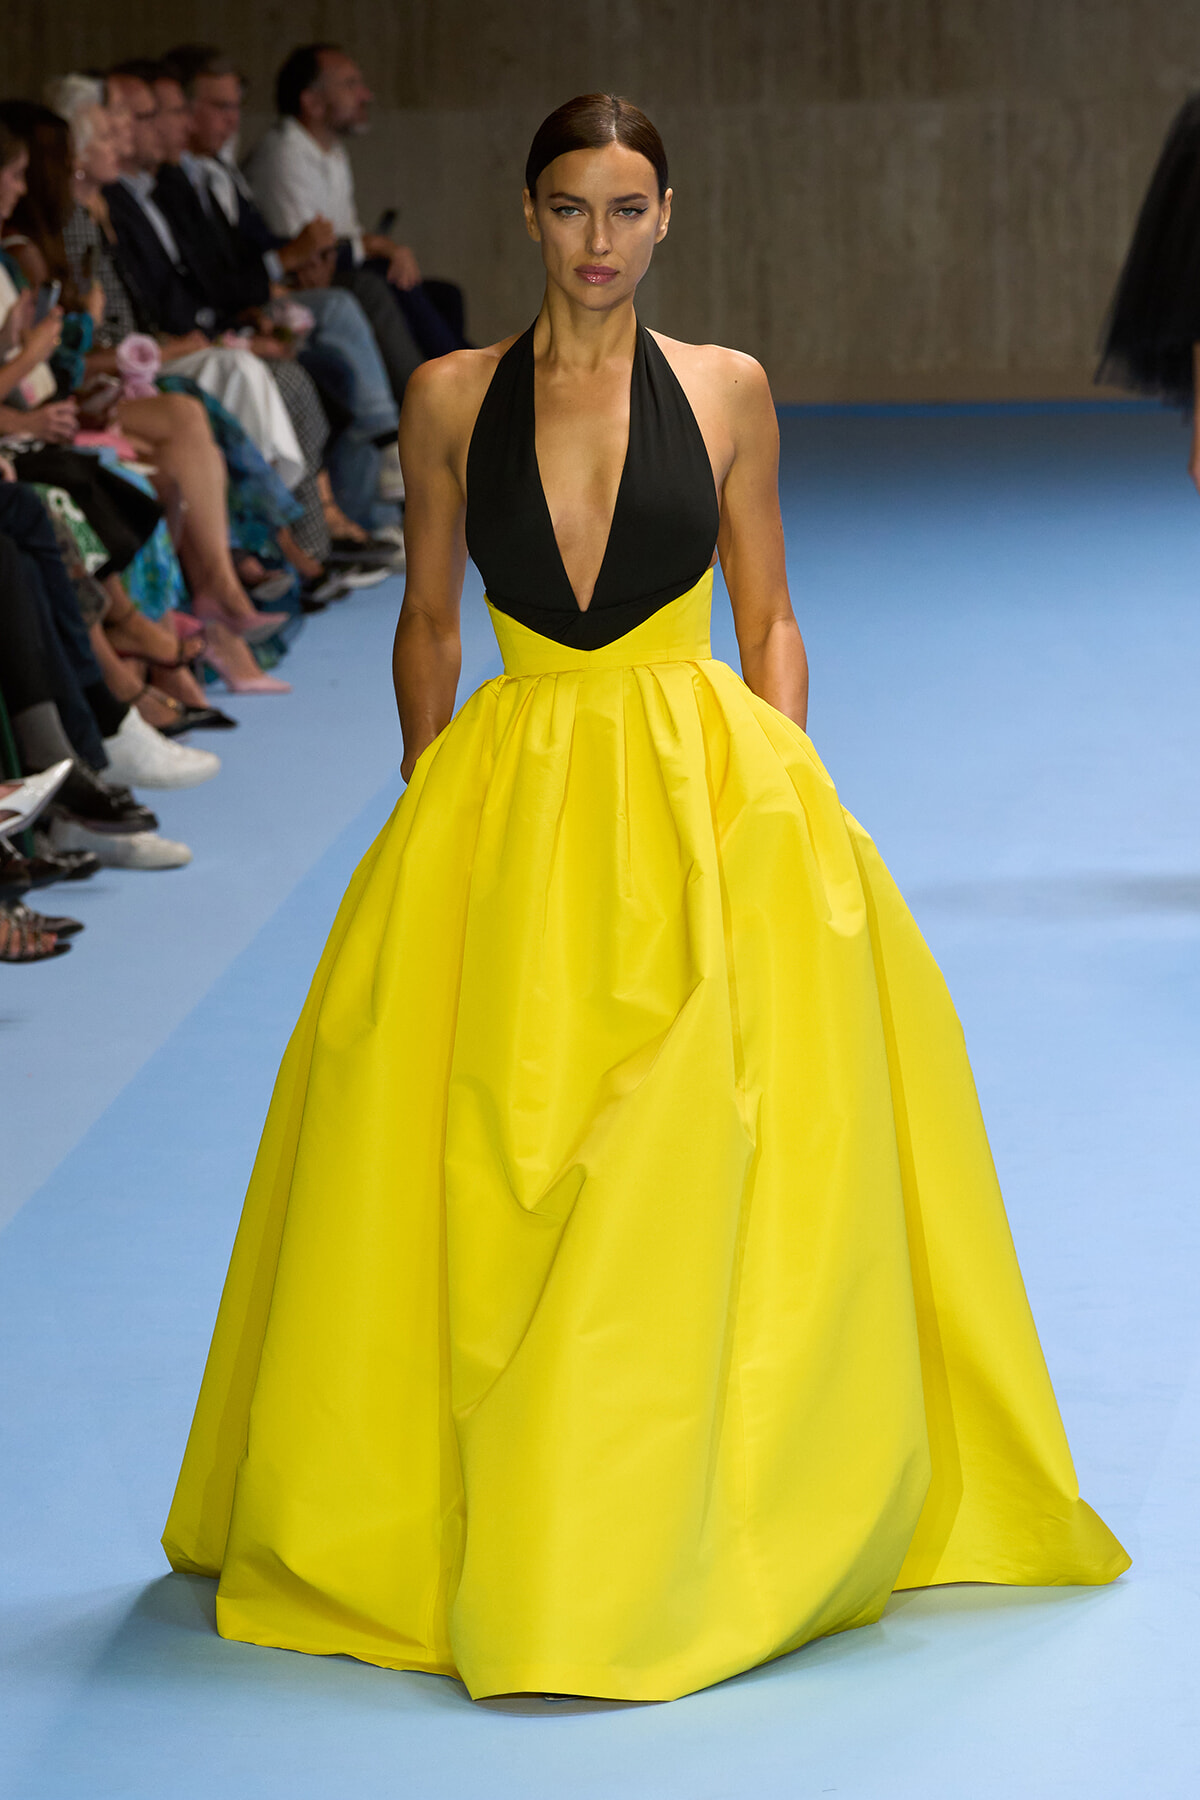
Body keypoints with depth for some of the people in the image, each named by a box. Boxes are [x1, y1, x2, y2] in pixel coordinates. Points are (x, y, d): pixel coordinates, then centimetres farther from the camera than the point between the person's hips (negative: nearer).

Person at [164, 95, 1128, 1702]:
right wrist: (428, 799, 5)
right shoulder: (451, 399, 6)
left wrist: (789, 786, -3)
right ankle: (493, 1510, 11)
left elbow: (770, 617, 9)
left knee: (697, 1153, -6)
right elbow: (428, 624, 12)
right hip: (512, 804, 1)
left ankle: (672, 1532, 3)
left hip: (711, 793, -1)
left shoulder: (726, 392, 5)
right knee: (491, 1164, -2)